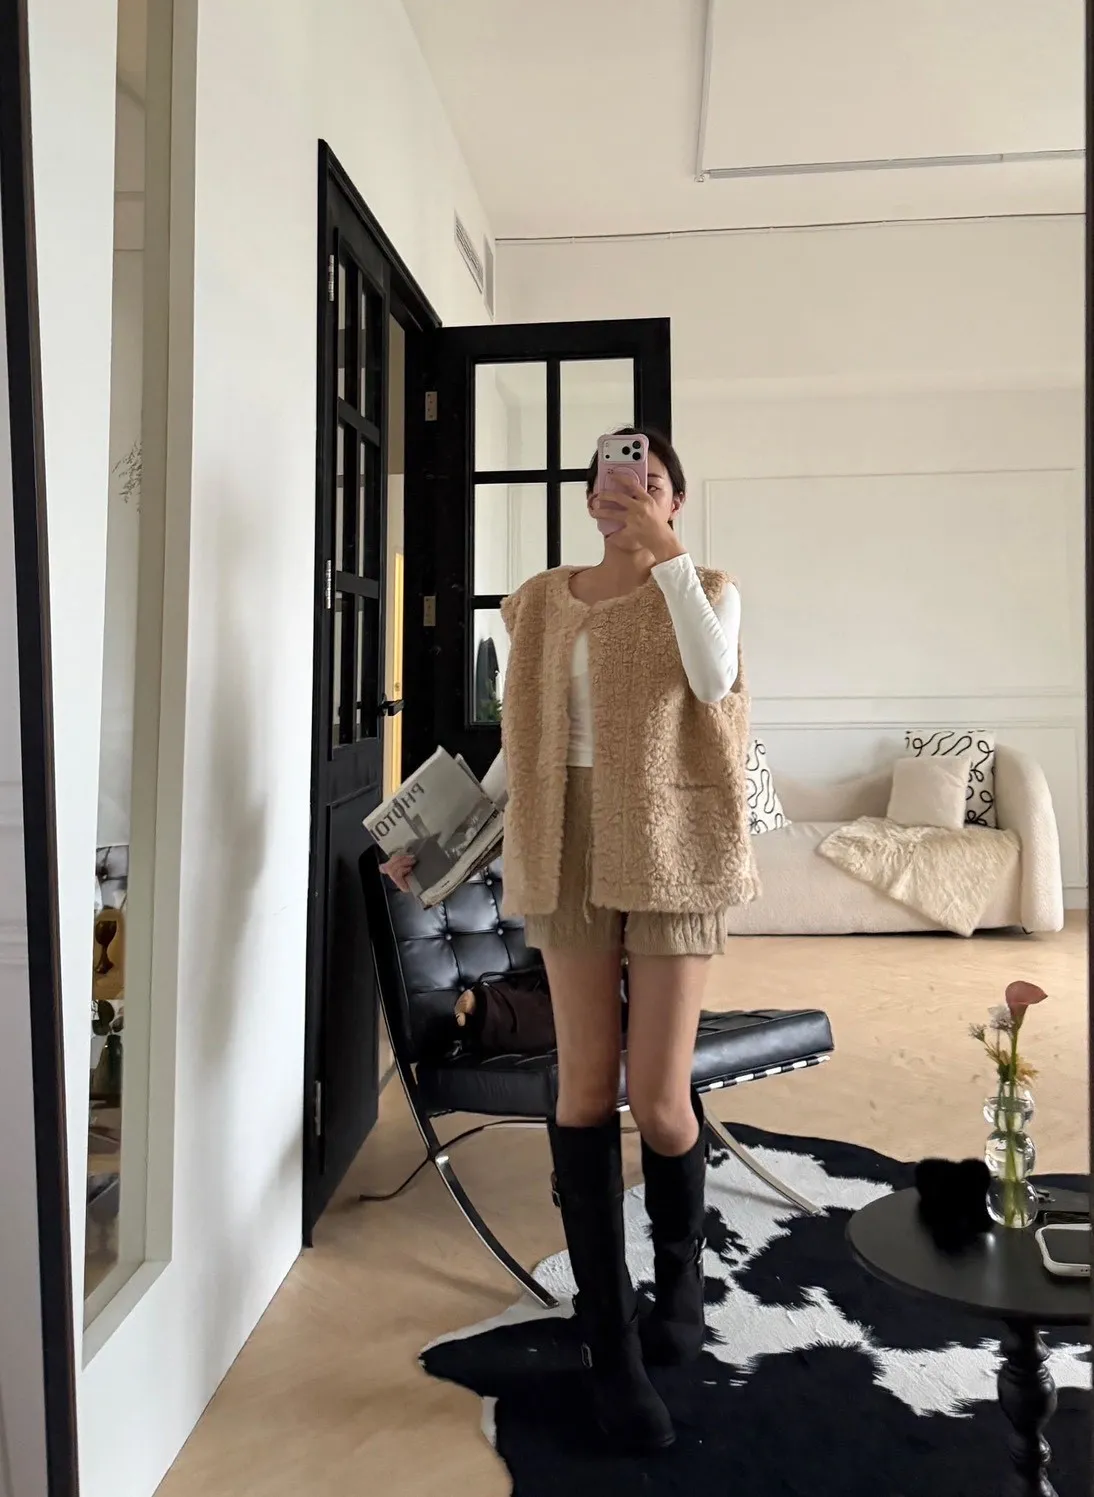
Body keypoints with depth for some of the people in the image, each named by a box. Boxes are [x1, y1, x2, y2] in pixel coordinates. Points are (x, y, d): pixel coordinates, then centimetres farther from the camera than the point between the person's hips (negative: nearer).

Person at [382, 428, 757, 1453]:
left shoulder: (708, 592, 5)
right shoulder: (541, 602, 12)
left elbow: (713, 681, -17)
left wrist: (667, 556, -16)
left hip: (671, 849, -2)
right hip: (569, 849, 3)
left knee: (658, 1098, -2)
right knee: (585, 1088, 3)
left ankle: (680, 1273, 31)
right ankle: (610, 1340, 18)